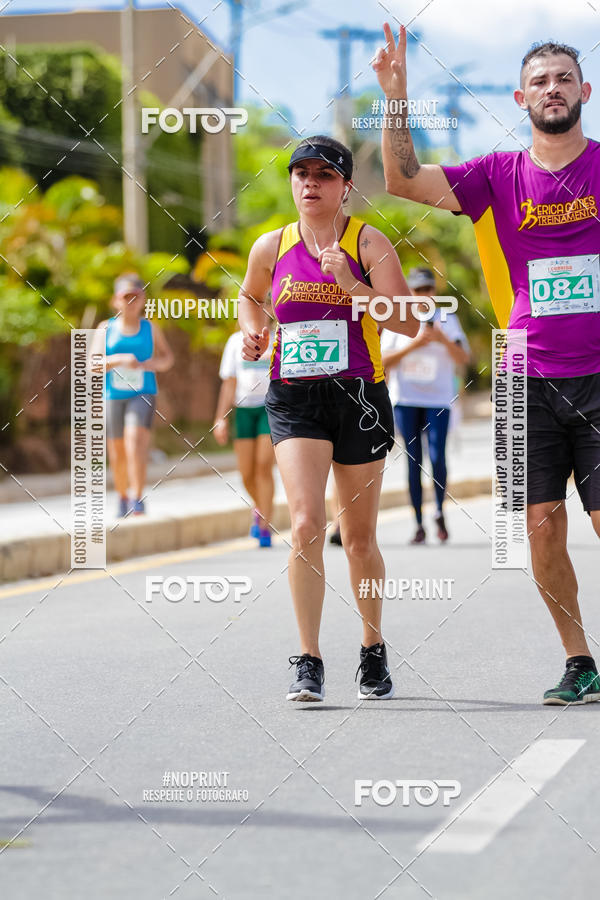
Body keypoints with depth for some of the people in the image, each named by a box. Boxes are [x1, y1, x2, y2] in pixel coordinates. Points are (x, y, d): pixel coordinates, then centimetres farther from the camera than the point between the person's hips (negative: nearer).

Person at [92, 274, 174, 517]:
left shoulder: (150, 328, 6)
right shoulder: (106, 328, 4)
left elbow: (167, 359, 11)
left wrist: (148, 364, -10)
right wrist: (119, 360, -20)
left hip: (142, 395, -1)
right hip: (113, 396, 1)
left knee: (135, 439, -23)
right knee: (117, 452, 7)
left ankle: (137, 499, -23)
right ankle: (123, 497, 31)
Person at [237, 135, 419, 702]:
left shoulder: (368, 242, -2)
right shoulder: (271, 248, 6)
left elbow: (407, 321, -11)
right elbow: (249, 296, 27)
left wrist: (352, 284, -21)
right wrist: (252, 331, 7)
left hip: (358, 397, -1)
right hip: (293, 399, 1)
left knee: (359, 539, 9)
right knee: (305, 524, -17)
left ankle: (373, 651, 30)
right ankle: (308, 664, -13)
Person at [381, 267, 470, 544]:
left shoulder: (447, 319, 5)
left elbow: (463, 359, -4)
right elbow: (384, 362, -2)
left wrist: (443, 340, -21)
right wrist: (413, 345, -14)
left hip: (438, 399, 0)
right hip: (405, 399, 0)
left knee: (437, 457, -14)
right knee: (413, 461, -2)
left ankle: (440, 511, 8)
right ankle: (419, 524, 3)